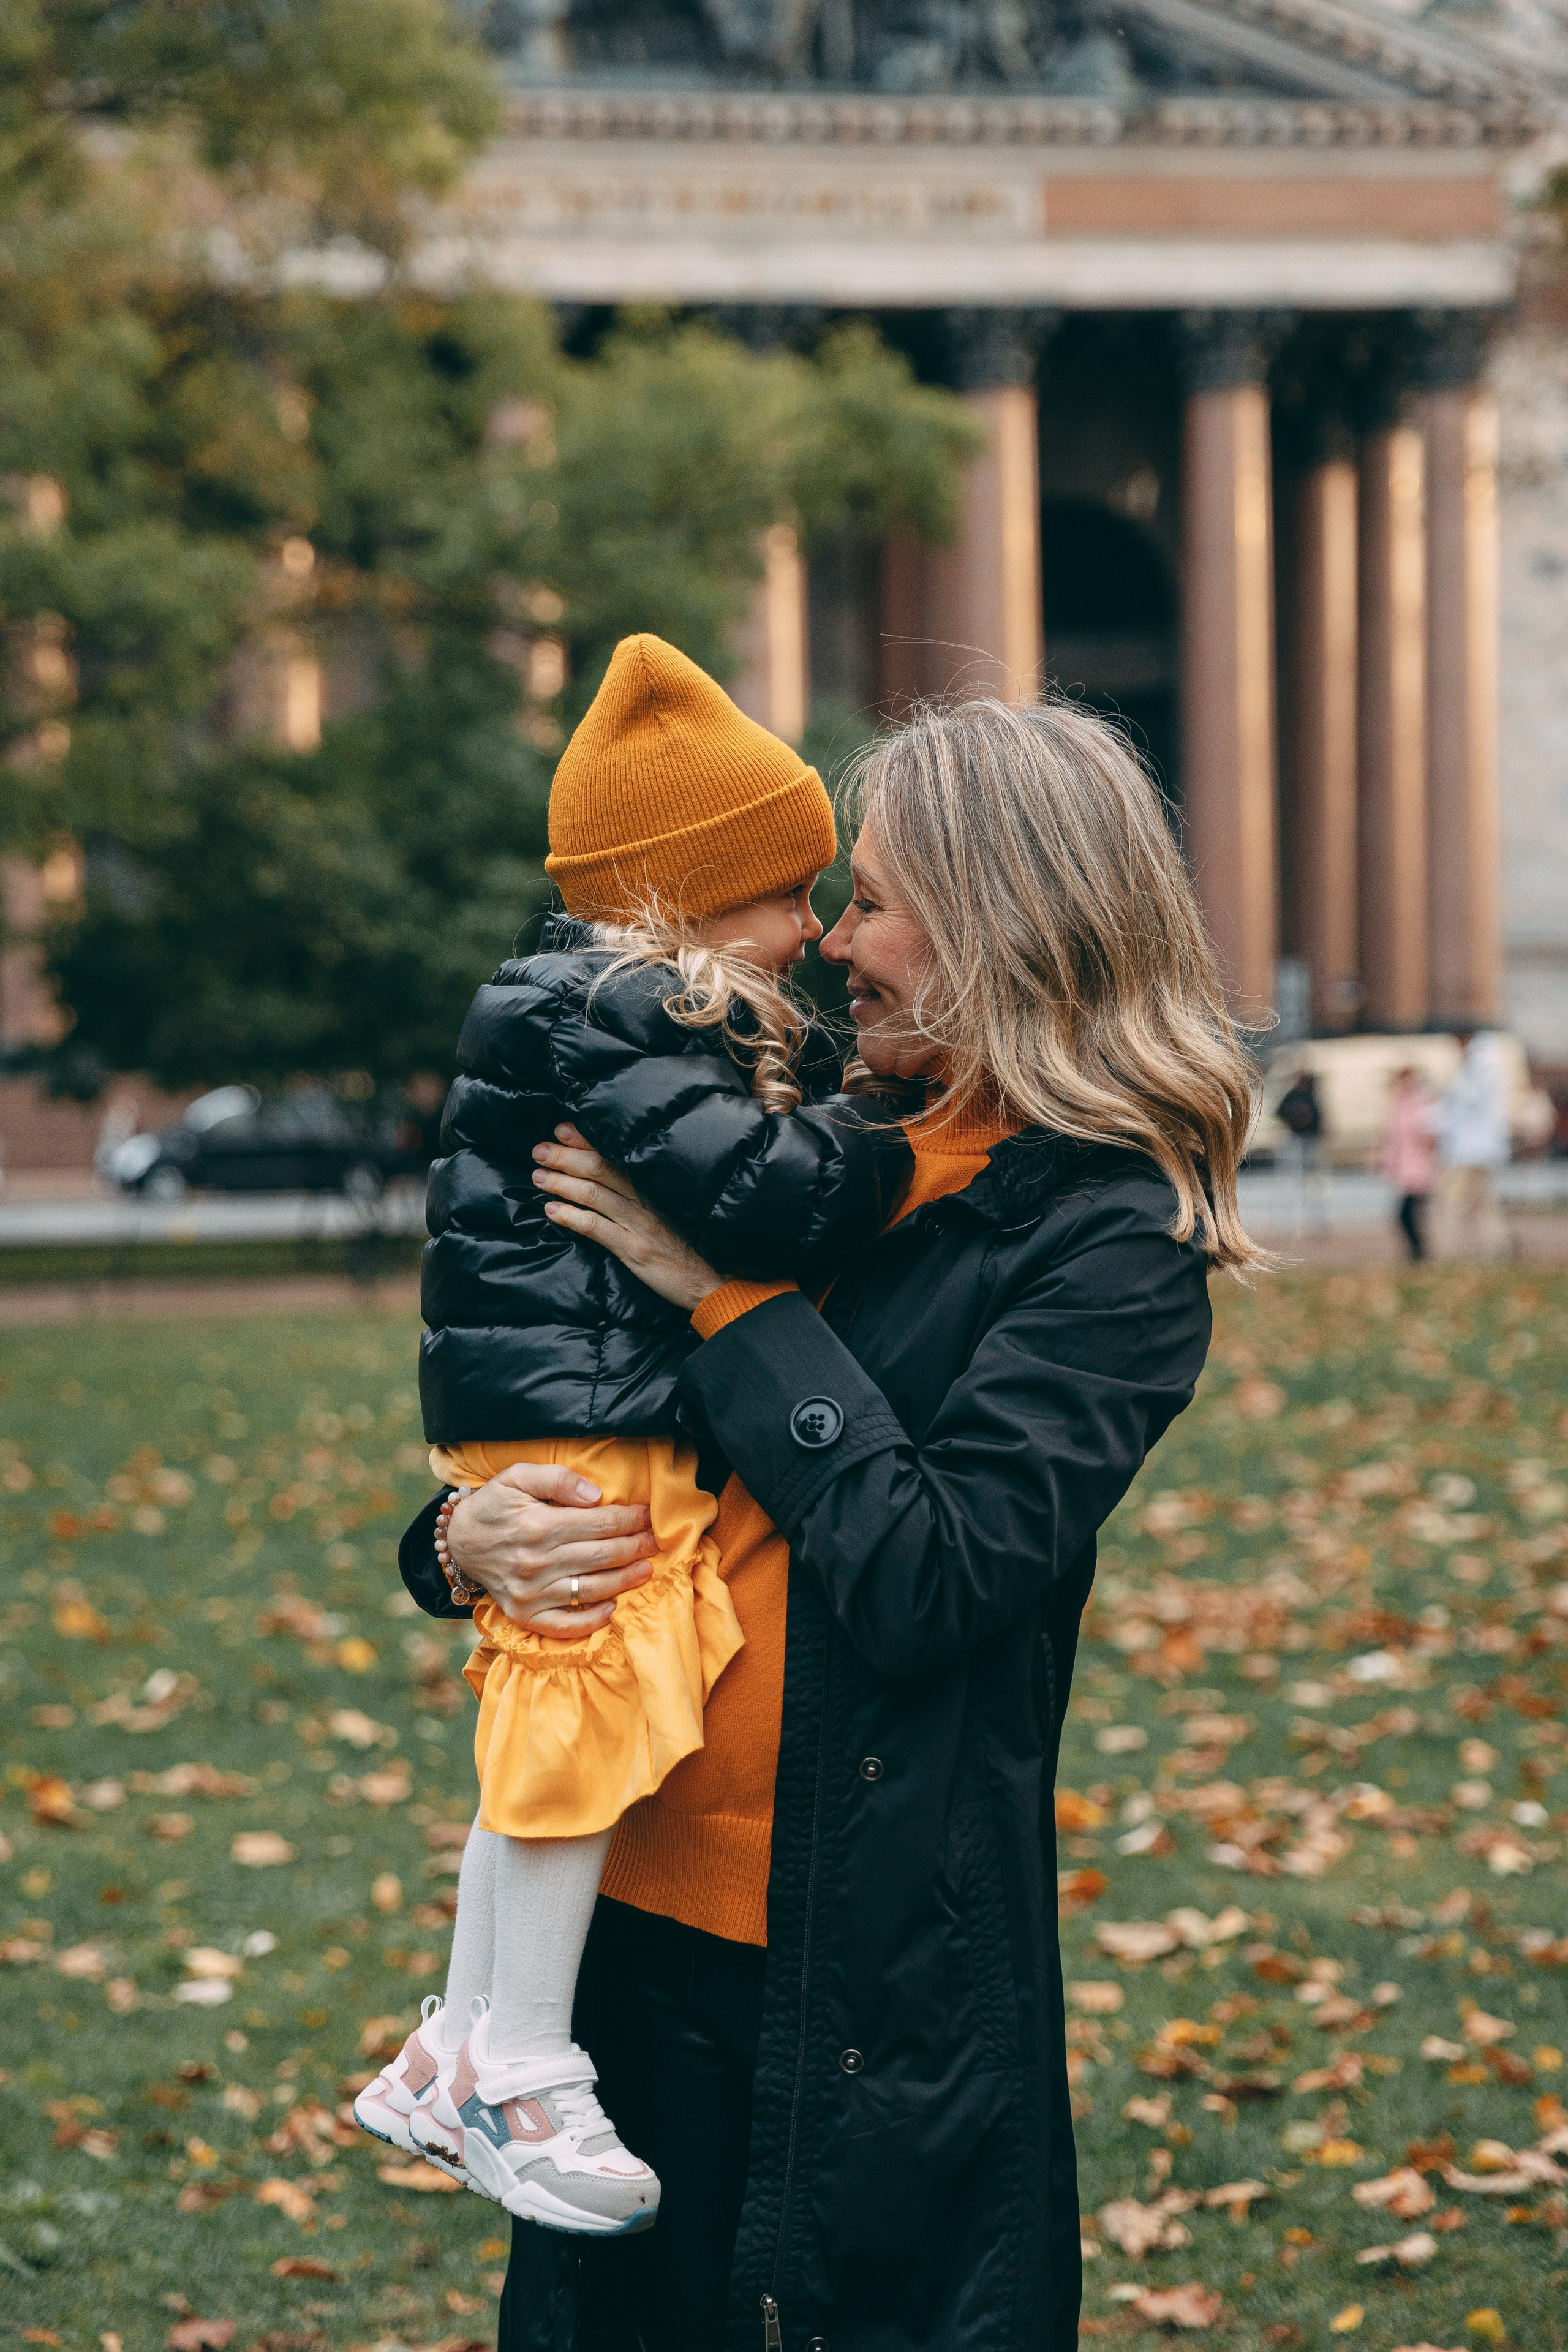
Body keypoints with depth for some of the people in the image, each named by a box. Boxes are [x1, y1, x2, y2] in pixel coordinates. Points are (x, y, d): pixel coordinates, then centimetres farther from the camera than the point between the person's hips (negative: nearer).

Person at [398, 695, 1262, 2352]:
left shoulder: (1113, 1239, -9)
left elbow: (927, 1575, -20)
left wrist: (733, 1295, -14)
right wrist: (467, 1535, -6)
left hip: (876, 1972, -6)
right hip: (635, 1912, 6)